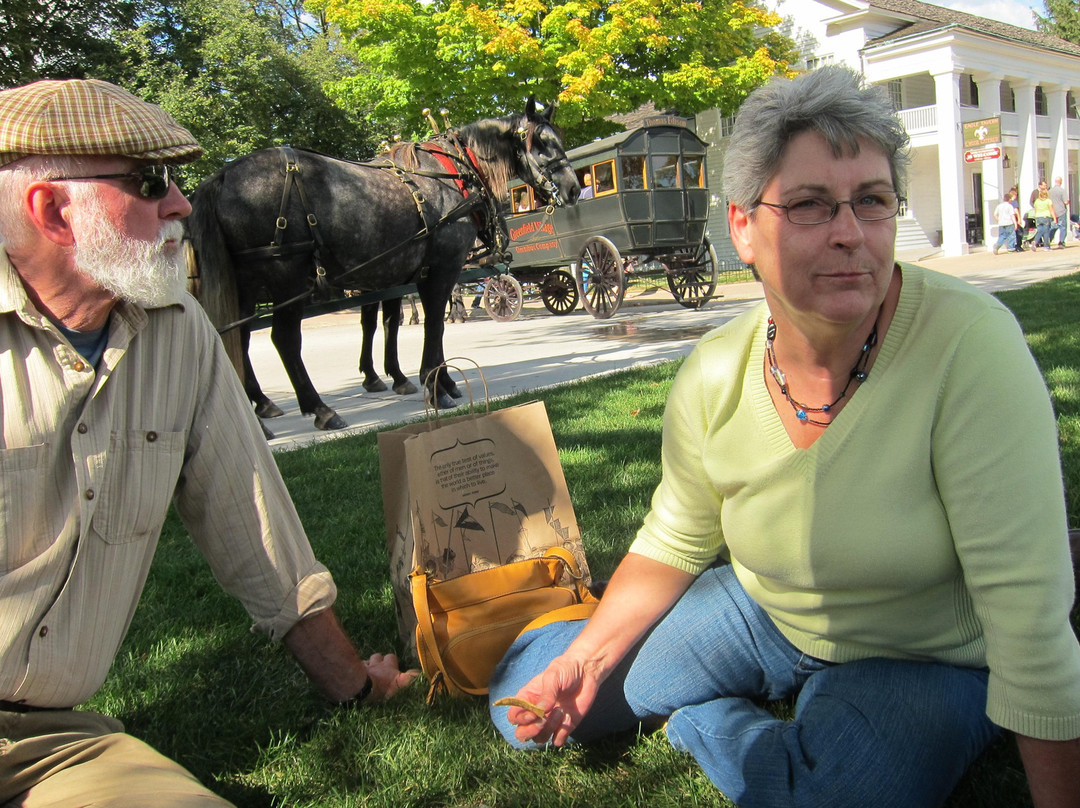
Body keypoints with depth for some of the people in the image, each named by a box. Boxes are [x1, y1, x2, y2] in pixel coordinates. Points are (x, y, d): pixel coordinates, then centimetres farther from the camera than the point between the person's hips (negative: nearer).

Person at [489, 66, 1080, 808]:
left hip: (926, 659, -2)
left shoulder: (969, 343, -29)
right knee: (526, 687, 1)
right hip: (763, 613, 3)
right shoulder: (713, 374, -15)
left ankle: (697, 722, -1)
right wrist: (588, 657, -12)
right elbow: (673, 545, -1)